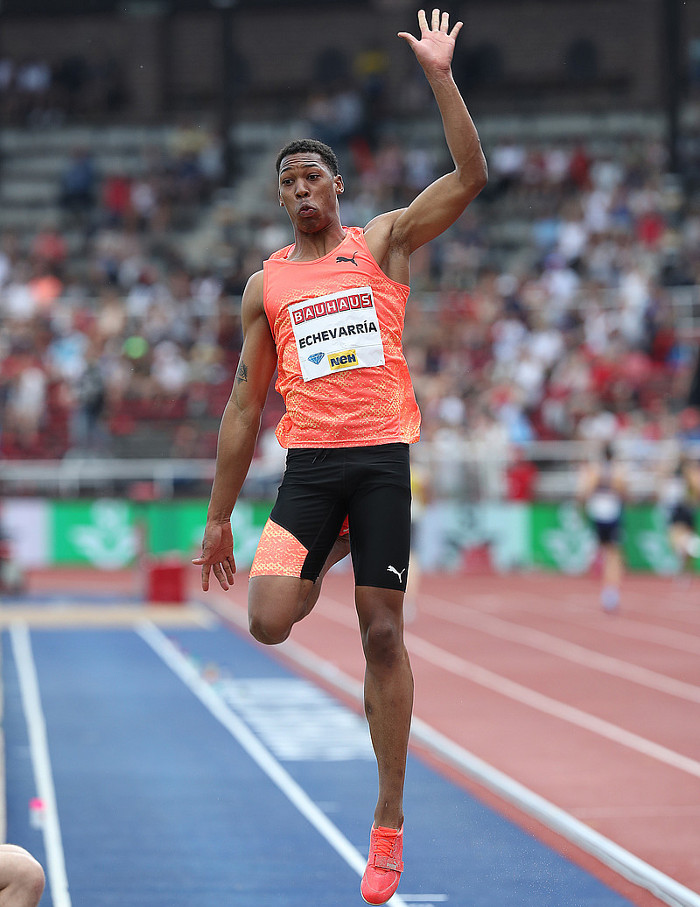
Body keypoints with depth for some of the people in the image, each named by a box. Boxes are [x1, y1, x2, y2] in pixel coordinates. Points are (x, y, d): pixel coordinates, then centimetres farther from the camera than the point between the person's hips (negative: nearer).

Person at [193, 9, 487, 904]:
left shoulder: (382, 243, 7)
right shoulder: (265, 285, 12)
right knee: (268, 620, -16)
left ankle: (390, 817, 8)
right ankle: (325, 559, 22)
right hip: (309, 461, 2)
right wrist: (218, 517, 11)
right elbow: (244, 404, 14)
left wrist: (440, 78, -16)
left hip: (382, 457, -1)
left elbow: (469, 177, -6)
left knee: (382, 633, -1)